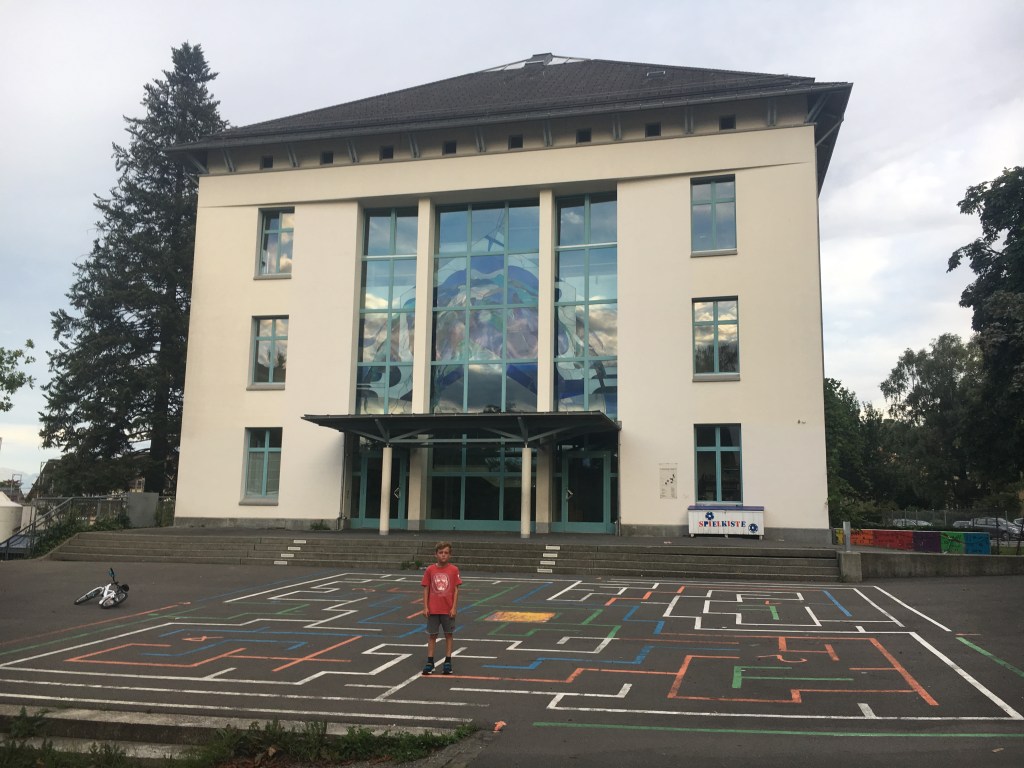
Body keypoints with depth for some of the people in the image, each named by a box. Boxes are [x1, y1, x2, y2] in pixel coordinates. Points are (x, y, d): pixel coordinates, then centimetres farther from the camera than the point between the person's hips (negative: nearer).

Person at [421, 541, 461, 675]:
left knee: (448, 634, 7)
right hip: (433, 609, 1)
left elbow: (456, 589, -3)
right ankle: (429, 663, 16)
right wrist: (425, 607, -3)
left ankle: (448, 662, 17)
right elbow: (426, 589, 1)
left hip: (448, 610, -1)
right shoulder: (430, 569, -2)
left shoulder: (454, 569, -5)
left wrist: (454, 607, -7)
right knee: (432, 635, 7)